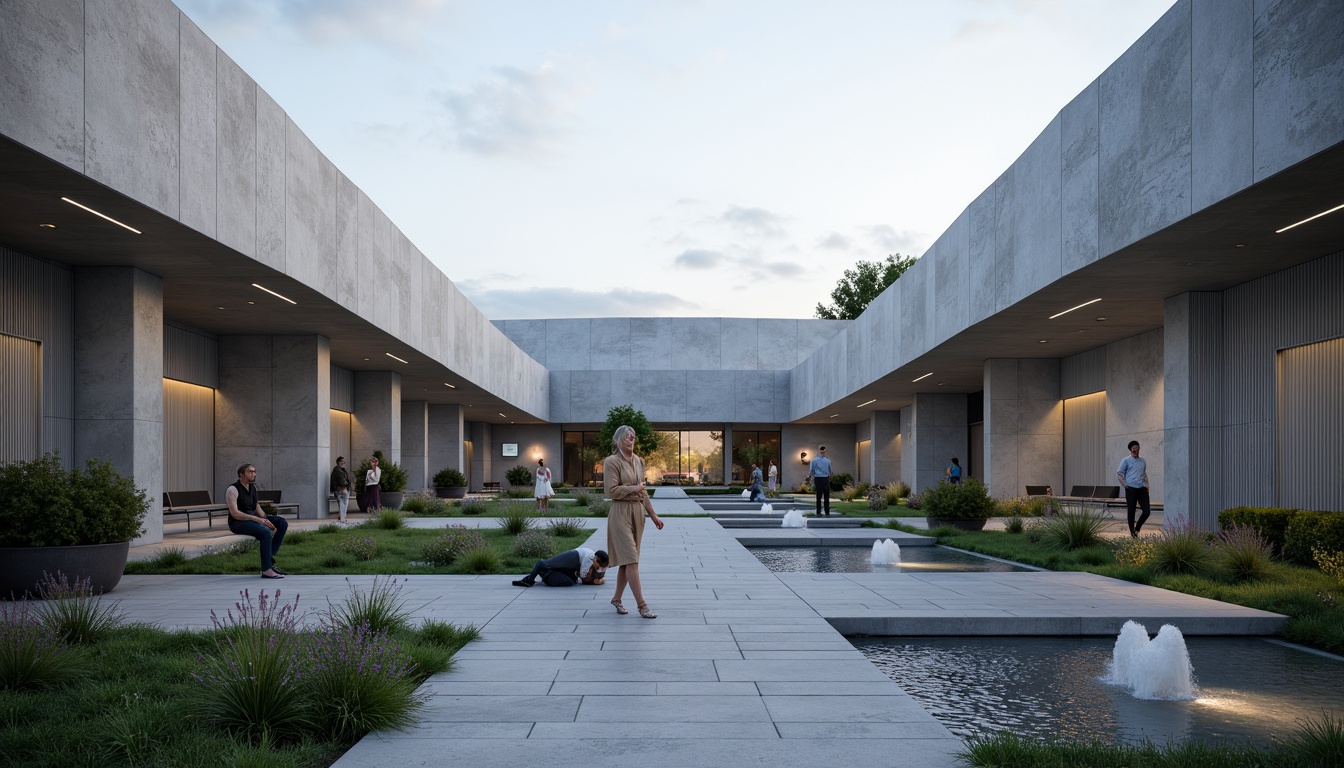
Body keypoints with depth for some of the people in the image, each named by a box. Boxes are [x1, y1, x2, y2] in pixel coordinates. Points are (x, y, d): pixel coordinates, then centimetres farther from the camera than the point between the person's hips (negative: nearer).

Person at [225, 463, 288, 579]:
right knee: (265, 531, -33)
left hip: (253, 518, 8)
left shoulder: (253, 487, 11)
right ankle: (266, 570, -30)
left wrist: (265, 519, 1)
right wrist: (257, 519, -29)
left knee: (282, 523, -8)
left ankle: (269, 559, -8)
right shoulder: (233, 490, -13)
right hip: (238, 523, -8)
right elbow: (234, 513, -22)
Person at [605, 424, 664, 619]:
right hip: (621, 512, -7)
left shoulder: (639, 461, 13)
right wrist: (634, 488, -9)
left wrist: (653, 515, 17)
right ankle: (641, 605, -11)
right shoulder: (612, 462, -8)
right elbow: (611, 490, -16)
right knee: (631, 559, -10)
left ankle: (617, 599, 24)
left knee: (627, 560, 11)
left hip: (638, 512, 7)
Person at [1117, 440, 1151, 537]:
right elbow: (1119, 473, -1)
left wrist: (1147, 486, 14)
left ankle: (1137, 528, 15)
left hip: (1142, 489, 5)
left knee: (1147, 511, -4)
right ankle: (1132, 532, 10)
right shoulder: (1126, 460, 3)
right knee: (1131, 512, 0)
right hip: (1131, 489, -5)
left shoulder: (1143, 461, 19)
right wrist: (1124, 485, -11)